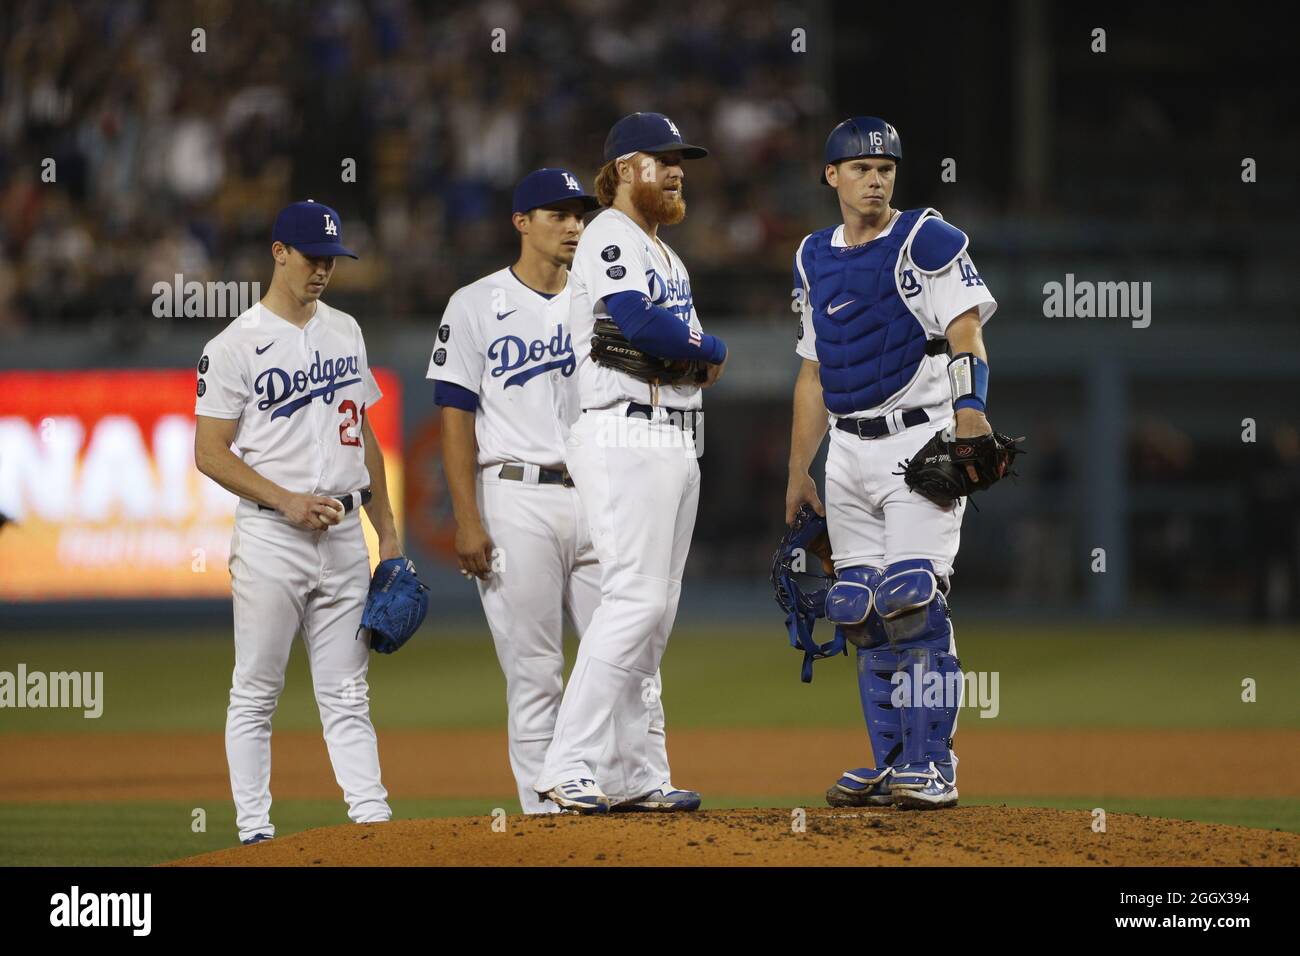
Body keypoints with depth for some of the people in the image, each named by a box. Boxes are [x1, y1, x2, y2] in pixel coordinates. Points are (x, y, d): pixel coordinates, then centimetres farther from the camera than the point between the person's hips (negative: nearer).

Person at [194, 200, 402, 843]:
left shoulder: (345, 331, 14)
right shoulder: (235, 347, -5)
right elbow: (210, 454, -8)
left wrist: (387, 532, 14)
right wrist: (287, 500, -17)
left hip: (345, 537, 5)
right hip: (270, 540, -5)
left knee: (346, 693, 6)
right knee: (256, 693, 0)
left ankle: (372, 816, 2)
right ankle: (254, 831, 2)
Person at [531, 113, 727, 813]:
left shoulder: (664, 254, 25)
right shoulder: (610, 237, -7)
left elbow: (684, 342, 18)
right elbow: (640, 323, -22)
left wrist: (685, 350, -6)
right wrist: (712, 352, -6)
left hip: (676, 440, 10)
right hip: (626, 435, -10)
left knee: (655, 610, 8)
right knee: (636, 597, -17)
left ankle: (635, 775, 10)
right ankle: (568, 767, -19)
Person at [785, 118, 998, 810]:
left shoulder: (927, 241, -2)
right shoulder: (815, 259, 17)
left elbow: (966, 333, -14)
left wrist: (970, 408, -31)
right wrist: (798, 472, 19)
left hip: (919, 442, -6)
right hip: (848, 451, 6)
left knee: (913, 599, -16)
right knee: (863, 612, 4)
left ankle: (931, 767, -13)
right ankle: (891, 766, 10)